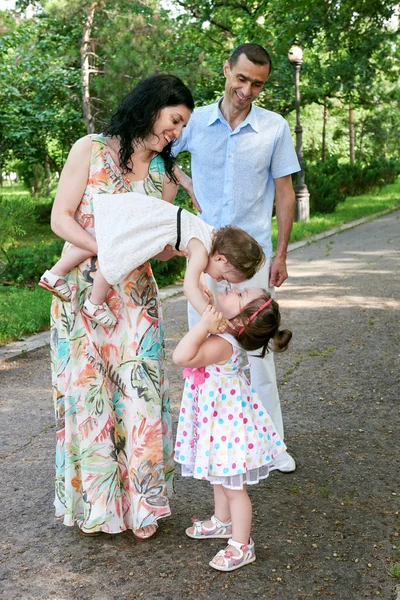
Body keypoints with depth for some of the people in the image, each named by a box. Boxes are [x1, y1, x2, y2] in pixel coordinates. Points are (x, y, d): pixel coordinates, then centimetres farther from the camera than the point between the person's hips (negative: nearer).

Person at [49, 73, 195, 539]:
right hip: (83, 288, -3)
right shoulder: (90, 149, -4)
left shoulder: (164, 174, 7)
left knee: (139, 391, 0)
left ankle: (139, 499, 16)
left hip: (135, 295, 3)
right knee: (86, 391, 4)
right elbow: (60, 218, -8)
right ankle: (92, 500, 21)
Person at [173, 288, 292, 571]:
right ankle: (222, 521, 50)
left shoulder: (221, 345, -34)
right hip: (218, 422, 9)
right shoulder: (223, 334, -6)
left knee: (233, 487, 8)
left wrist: (204, 324, -40)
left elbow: (182, 356, -47)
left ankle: (242, 546, 24)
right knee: (220, 479, 28)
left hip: (227, 426, -9)